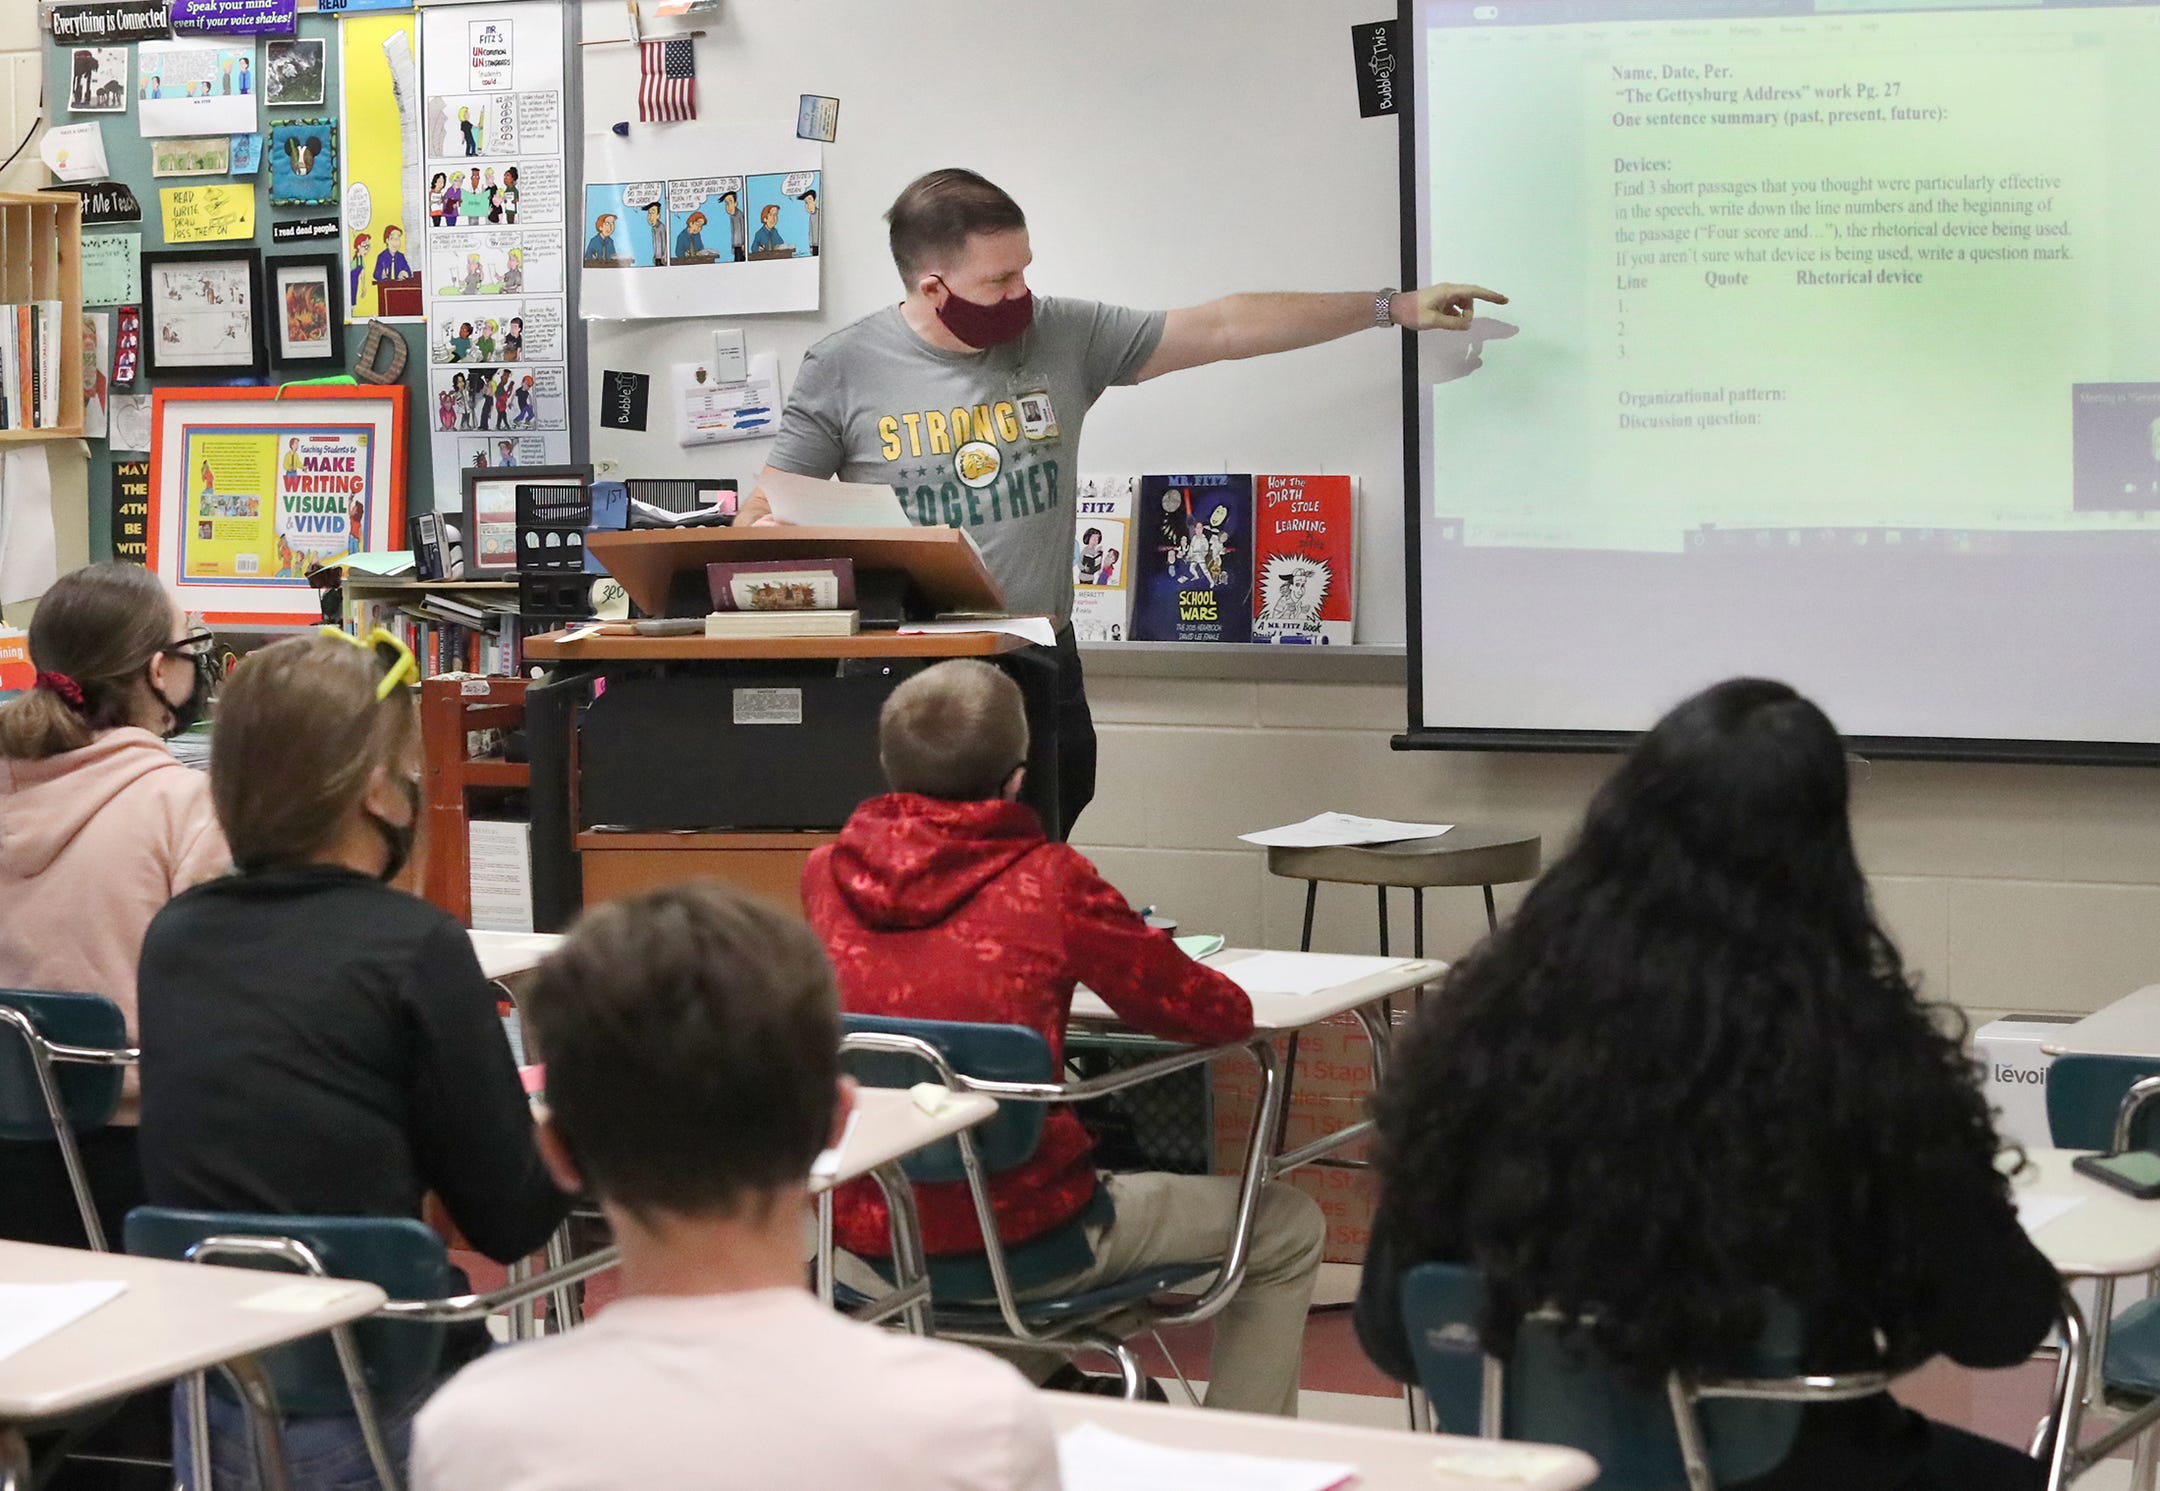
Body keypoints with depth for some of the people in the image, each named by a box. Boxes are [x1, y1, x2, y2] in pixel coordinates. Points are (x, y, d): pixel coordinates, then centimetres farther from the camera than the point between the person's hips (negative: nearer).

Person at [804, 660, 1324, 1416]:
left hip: (864, 1232, 6)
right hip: (1016, 1237, -6)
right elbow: (1219, 1014, -7)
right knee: (1288, 1227, 16)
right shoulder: (1047, 881, -16)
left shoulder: (826, 874, -3)